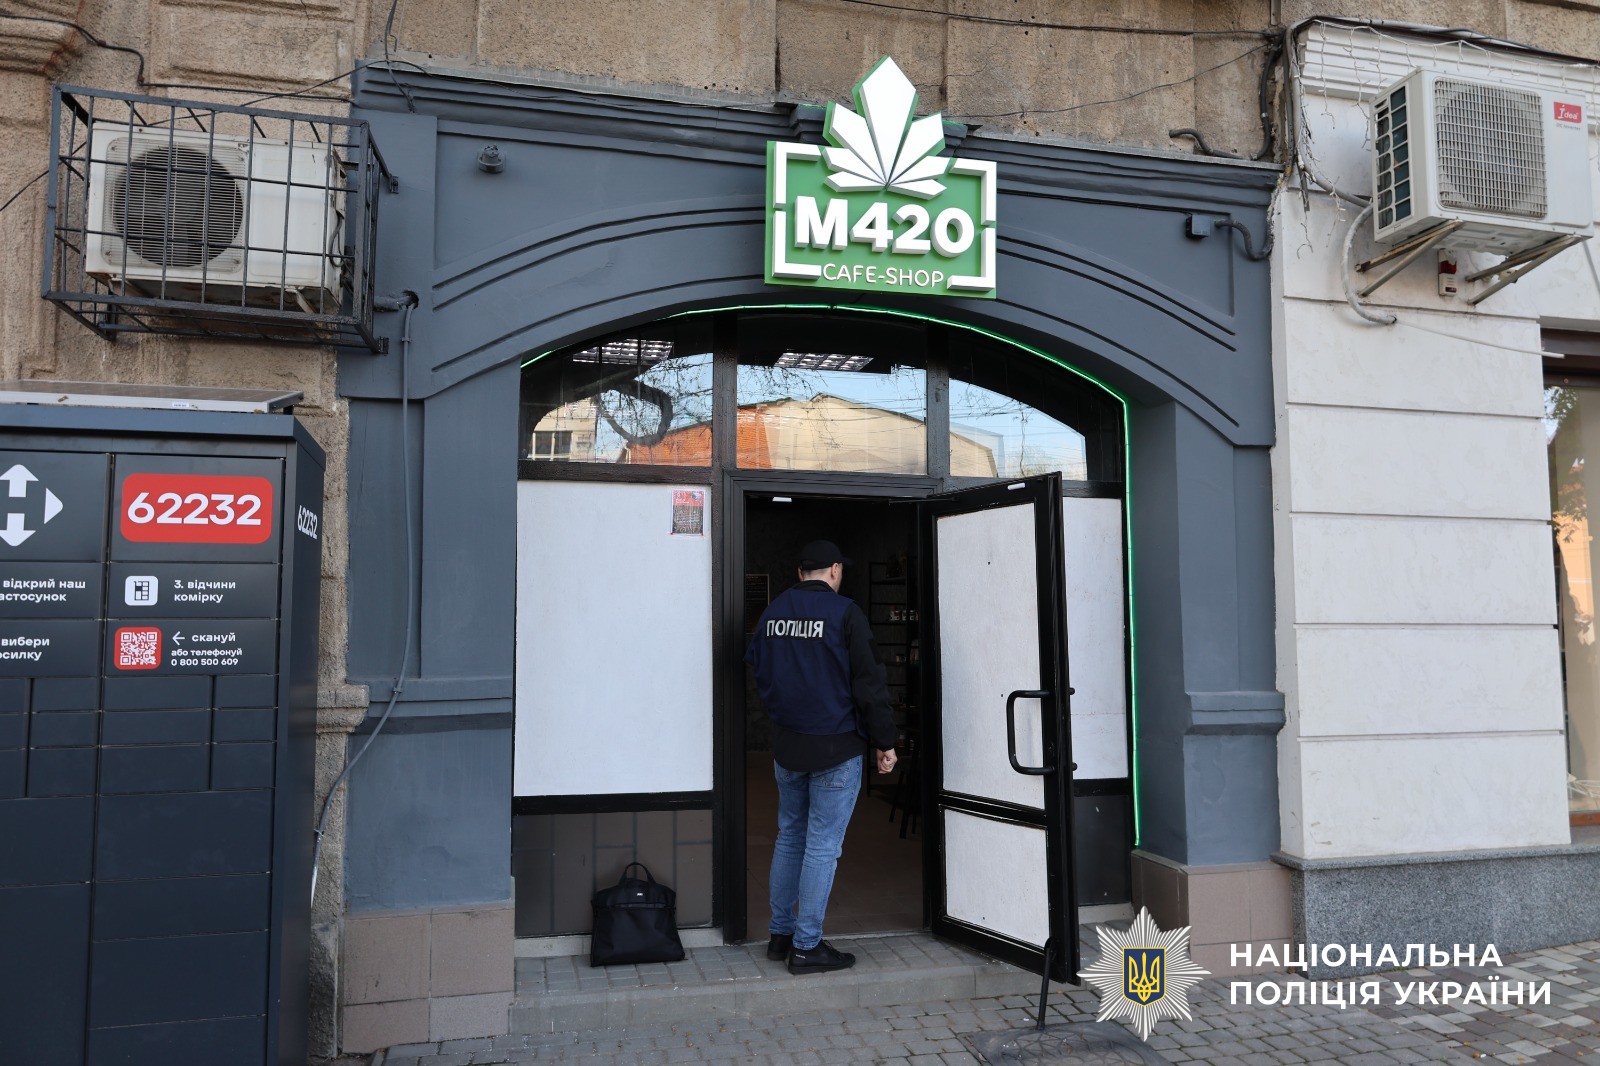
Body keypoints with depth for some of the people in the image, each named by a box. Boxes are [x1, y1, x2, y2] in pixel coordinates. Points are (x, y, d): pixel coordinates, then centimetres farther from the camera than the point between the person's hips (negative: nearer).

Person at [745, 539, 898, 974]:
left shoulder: (773, 611, 6)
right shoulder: (844, 612, -12)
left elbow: (756, 671, 15)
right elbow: (869, 681, -13)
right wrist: (885, 741, -5)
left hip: (786, 746, 6)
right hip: (835, 748, -6)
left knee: (789, 838, 17)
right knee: (822, 845, 1)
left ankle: (780, 934, 24)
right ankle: (807, 946, 6)